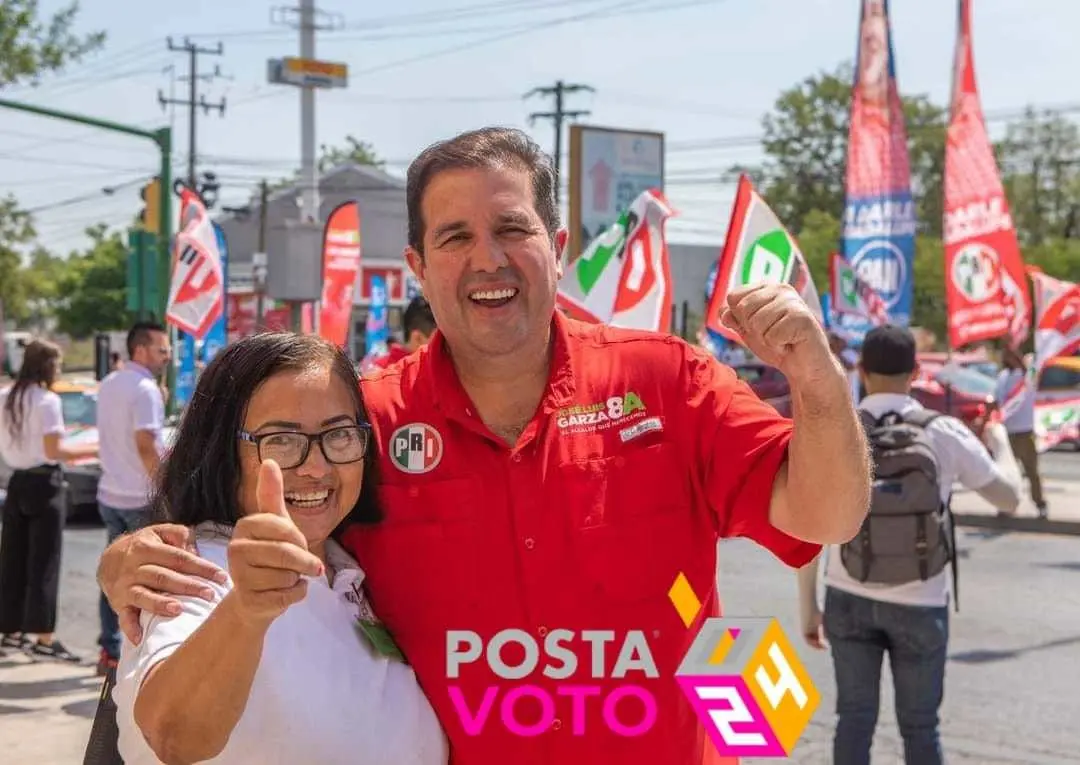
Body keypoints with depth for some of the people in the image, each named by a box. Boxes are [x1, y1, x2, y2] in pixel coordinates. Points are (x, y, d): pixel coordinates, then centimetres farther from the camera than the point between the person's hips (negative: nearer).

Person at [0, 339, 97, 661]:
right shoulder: (47, 400, -14)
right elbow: (53, 451, -19)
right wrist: (95, 450, -14)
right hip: (44, 484, -7)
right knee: (44, 563, -4)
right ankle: (44, 638, -4)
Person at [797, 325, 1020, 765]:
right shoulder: (945, 434, -10)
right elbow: (1009, 500, 3)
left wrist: (808, 607, 5)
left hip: (849, 598, 1)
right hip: (919, 605, -1)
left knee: (855, 718, 11)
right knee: (919, 726, 11)